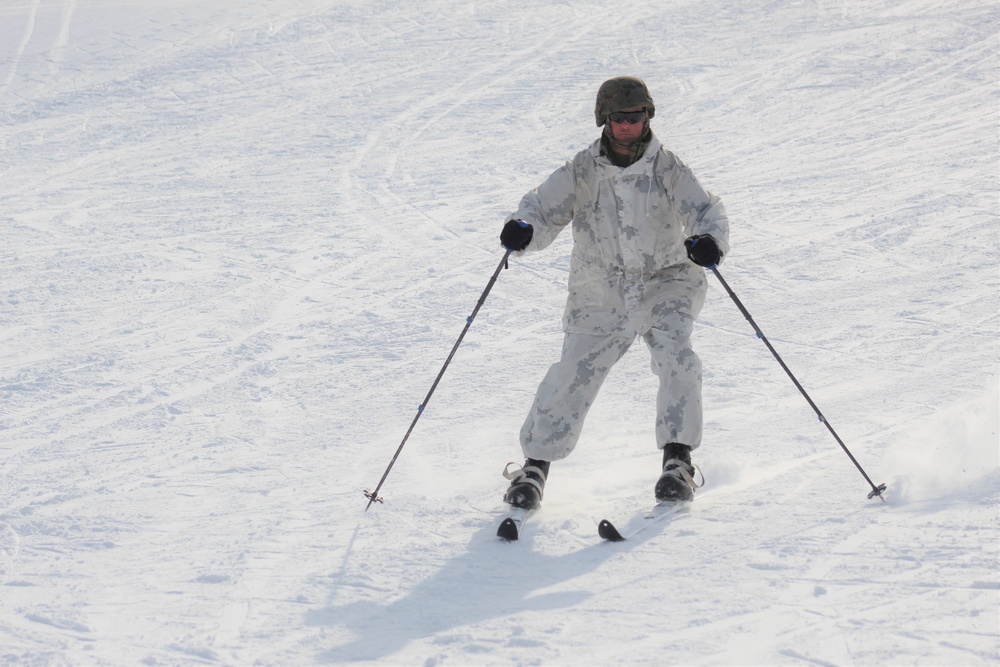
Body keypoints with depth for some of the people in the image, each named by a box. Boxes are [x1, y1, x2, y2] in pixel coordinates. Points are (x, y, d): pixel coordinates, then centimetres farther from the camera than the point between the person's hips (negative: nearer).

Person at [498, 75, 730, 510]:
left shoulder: (667, 169, -5)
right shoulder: (580, 172, -3)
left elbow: (705, 210, -13)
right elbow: (545, 208, -6)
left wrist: (708, 239, -38)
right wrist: (523, 229, -31)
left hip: (663, 282, 0)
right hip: (601, 292, 0)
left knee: (676, 358, -24)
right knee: (572, 377, -8)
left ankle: (677, 459, -11)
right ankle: (535, 466, 9)